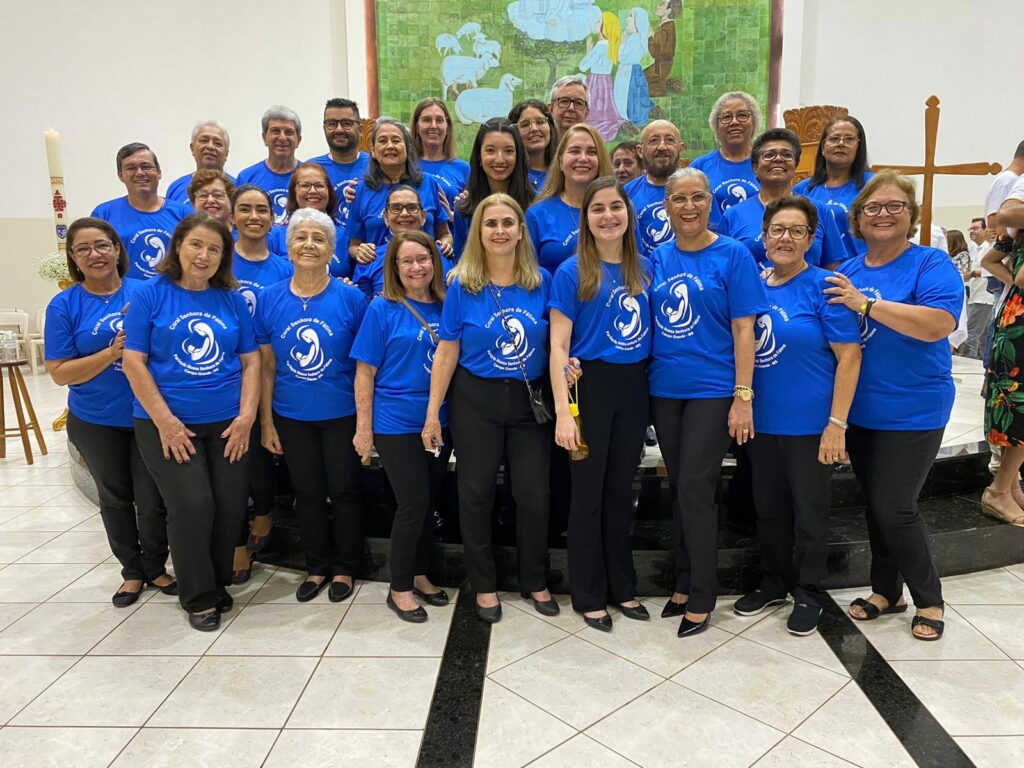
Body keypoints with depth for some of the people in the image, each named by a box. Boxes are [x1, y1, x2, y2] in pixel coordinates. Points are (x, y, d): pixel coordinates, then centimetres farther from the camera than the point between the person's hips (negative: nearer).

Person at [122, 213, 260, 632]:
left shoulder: (233, 300, 6)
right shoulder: (150, 295, -3)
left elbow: (250, 361, 6)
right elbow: (134, 362, -7)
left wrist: (246, 416, -5)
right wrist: (165, 420, -13)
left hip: (226, 424, 3)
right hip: (168, 425, -3)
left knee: (230, 508, 5)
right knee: (192, 507, -6)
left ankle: (218, 583, 29)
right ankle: (198, 597, 15)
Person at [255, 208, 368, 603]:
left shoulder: (350, 298, -9)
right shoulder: (269, 299, -1)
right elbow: (266, 366, 3)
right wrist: (266, 421, 1)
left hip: (341, 414, -2)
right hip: (292, 417, 3)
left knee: (343, 491, 8)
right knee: (307, 493, 14)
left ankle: (344, 568, 28)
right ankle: (317, 567, 32)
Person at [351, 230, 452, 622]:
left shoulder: (445, 307, 5)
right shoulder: (382, 309, -6)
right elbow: (365, 372, -6)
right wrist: (363, 427, -9)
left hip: (439, 422, 4)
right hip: (396, 423, -4)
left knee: (428, 502, 13)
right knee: (413, 503, -2)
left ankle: (419, 574, 31)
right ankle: (399, 588, 16)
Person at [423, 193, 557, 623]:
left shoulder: (541, 282, -2)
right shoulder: (462, 286, -6)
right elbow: (446, 352, -4)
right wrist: (432, 413, -5)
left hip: (530, 399, 1)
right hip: (476, 400, -1)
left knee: (533, 493, 5)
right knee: (476, 493, 8)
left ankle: (535, 580, 27)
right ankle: (483, 584, 26)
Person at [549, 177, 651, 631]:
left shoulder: (644, 268, 6)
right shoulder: (572, 272, -7)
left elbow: (652, 330, 14)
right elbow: (558, 346, -10)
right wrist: (563, 411, -17)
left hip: (634, 386, 4)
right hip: (590, 385, -4)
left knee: (621, 491, 14)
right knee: (588, 493, 5)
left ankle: (622, 587, 29)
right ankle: (589, 596, 20)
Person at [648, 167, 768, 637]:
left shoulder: (732, 256, -4)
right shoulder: (657, 258, 7)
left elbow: (743, 331, -7)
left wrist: (743, 397, -12)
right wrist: (645, 374, 6)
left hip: (712, 390, -4)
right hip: (664, 388, 4)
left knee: (695, 488, -5)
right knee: (679, 488, 12)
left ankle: (701, 598, 11)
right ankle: (684, 583, 26)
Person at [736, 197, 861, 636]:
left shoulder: (822, 288, -10)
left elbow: (849, 357, -12)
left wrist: (837, 424, -16)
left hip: (809, 424, -5)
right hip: (761, 420, 5)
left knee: (809, 512, 8)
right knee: (768, 508, 16)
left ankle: (809, 593, 27)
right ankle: (774, 582, 34)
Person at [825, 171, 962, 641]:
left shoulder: (931, 264, -10)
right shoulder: (846, 274, 6)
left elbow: (937, 324, -27)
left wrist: (865, 303, -26)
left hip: (913, 412, -5)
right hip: (859, 409, 6)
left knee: (894, 508, -3)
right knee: (874, 505, 14)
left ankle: (929, 600, 19)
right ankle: (886, 590, 31)